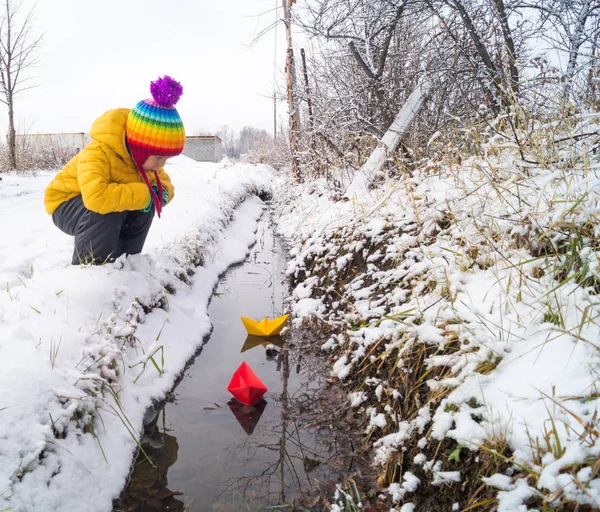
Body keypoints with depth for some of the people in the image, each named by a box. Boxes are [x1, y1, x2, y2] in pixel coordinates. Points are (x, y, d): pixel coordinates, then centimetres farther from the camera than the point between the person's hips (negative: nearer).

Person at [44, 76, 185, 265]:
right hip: (66, 205, -7)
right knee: (107, 212, -36)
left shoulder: (142, 155, -10)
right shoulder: (98, 153, -36)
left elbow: (162, 180, 5)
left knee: (146, 206, -14)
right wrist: (143, 195, -42)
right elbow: (96, 197, -53)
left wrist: (162, 193, -21)